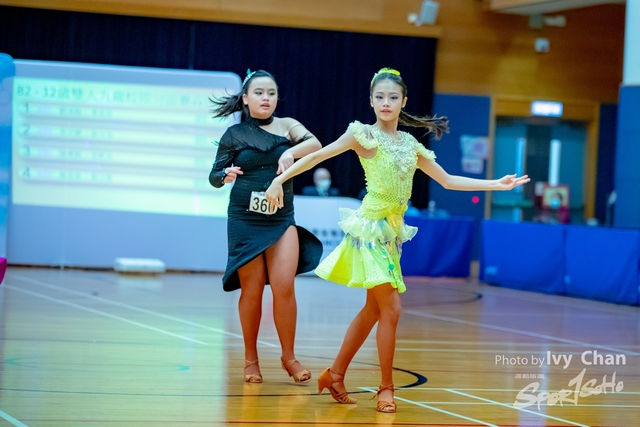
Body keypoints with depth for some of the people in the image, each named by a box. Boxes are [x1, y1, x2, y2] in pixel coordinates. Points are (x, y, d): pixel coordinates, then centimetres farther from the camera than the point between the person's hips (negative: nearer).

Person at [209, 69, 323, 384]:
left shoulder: (286, 125, 5)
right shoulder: (234, 135, 2)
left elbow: (315, 143, -11)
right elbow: (214, 176, 5)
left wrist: (292, 152, -30)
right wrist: (226, 176, -18)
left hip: (282, 220, 1)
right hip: (245, 220, -1)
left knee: (284, 286, -9)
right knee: (252, 290, 1)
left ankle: (289, 357, 3)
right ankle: (251, 358, 13)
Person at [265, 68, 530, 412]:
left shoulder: (410, 144, 12)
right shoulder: (364, 135, -5)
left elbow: (448, 181, 16)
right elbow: (317, 156, -8)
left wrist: (497, 184, 11)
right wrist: (279, 179, -18)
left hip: (392, 229, 7)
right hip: (371, 227, -7)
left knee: (373, 310, 11)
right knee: (391, 309, -10)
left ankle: (335, 374, 22)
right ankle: (386, 389, -2)